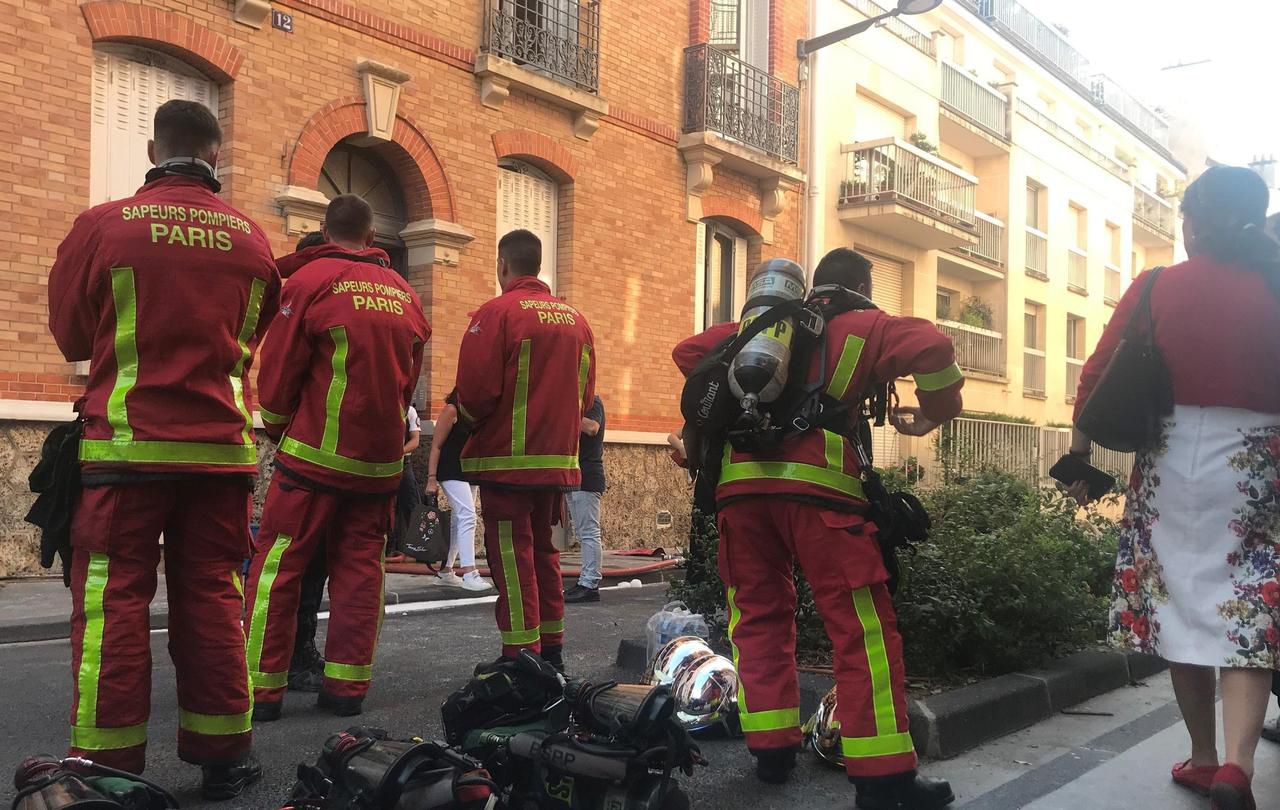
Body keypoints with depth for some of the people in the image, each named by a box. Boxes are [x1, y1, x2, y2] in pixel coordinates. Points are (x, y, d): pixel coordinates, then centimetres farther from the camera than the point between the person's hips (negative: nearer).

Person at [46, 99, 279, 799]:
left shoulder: (103, 226, -6)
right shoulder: (251, 240, 0)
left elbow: (70, 335, 6)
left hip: (126, 444, -2)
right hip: (220, 445, 2)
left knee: (113, 600, 5)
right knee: (211, 597, 9)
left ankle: (107, 761, 7)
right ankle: (220, 754, 16)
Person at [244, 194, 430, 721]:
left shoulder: (310, 279, -6)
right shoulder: (404, 293, 8)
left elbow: (279, 367, -5)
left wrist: (277, 429, 12)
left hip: (314, 454, -4)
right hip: (380, 459, 4)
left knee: (276, 567, 4)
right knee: (359, 568, 10)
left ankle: (261, 687, 6)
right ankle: (347, 687, 13)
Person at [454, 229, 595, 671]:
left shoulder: (498, 312, -11)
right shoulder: (576, 319, 10)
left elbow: (474, 389, -15)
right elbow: (585, 393, 11)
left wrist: (471, 420, 5)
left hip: (507, 458, -7)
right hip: (557, 460, 7)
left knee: (512, 558, -1)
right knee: (543, 553, 17)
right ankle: (552, 652, 24)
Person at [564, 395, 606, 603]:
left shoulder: (592, 401, -7)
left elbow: (592, 428, -27)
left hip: (587, 478, -10)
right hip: (574, 477, 10)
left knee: (589, 532, -10)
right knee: (582, 533, 12)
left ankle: (590, 585, -10)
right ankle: (585, 581, 16)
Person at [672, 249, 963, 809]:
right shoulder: (862, 327, 14)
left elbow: (687, 353, 28)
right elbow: (931, 347, -3)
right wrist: (935, 412, 11)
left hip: (738, 483, 5)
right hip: (815, 485, -4)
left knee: (759, 616, 16)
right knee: (862, 627, -1)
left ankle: (772, 750, 17)